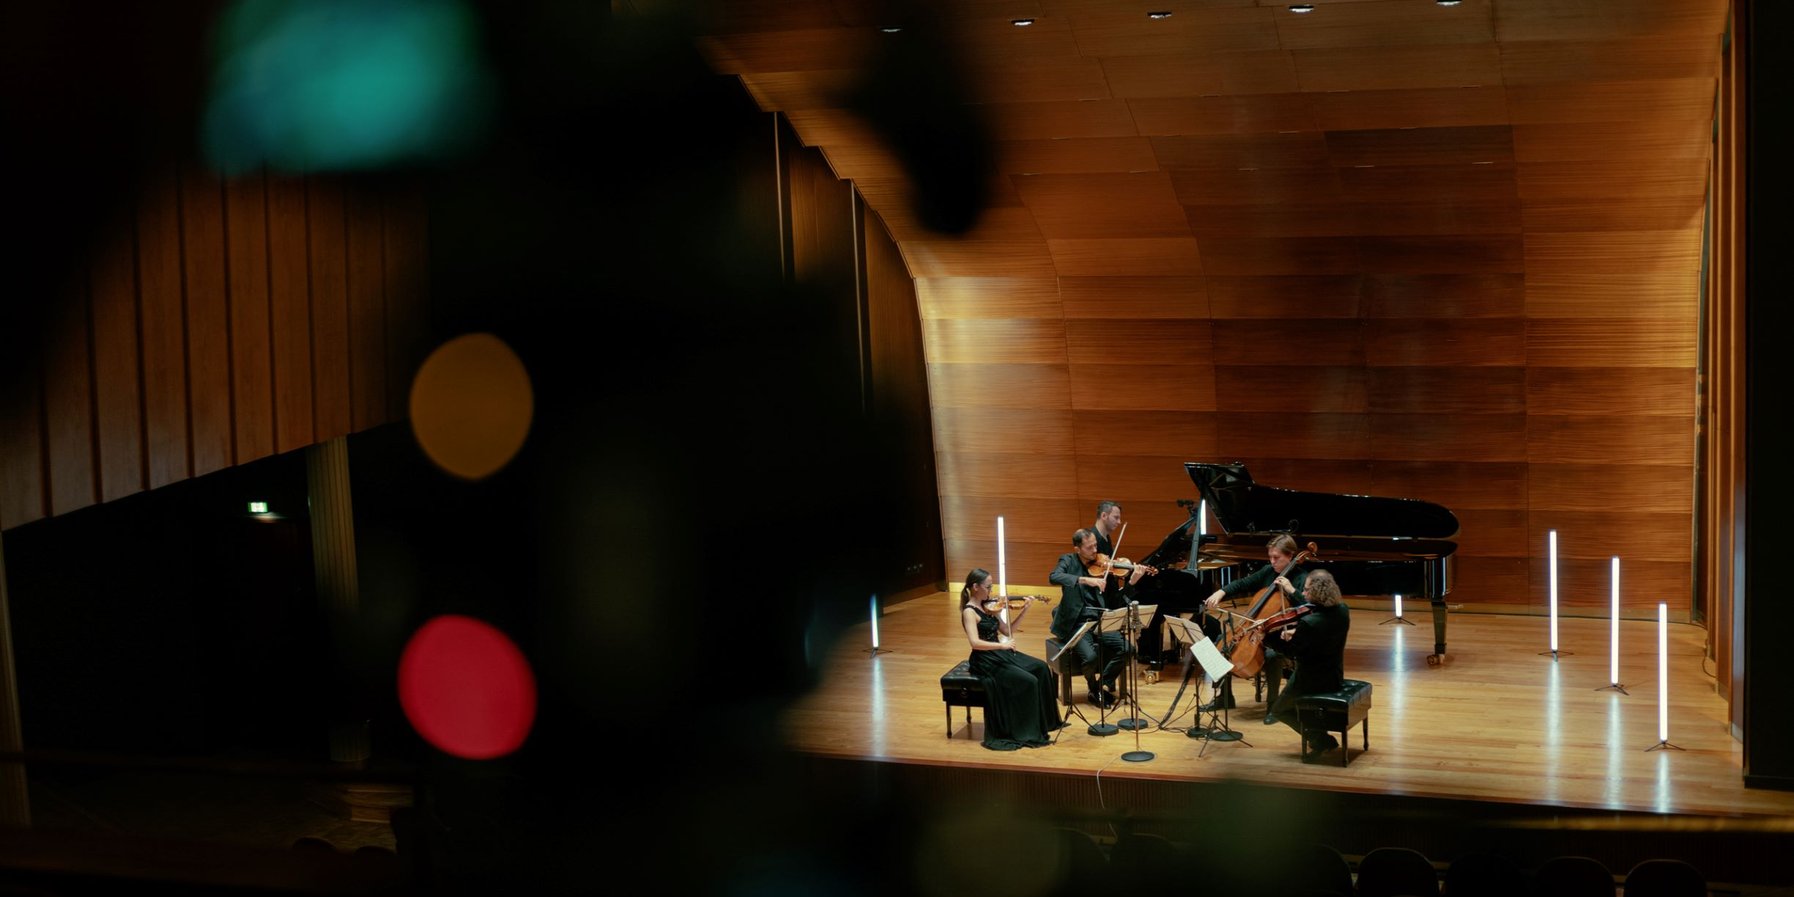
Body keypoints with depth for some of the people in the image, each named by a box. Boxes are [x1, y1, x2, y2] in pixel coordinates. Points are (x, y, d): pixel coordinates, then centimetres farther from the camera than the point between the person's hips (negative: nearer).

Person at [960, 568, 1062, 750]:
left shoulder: (989, 606, 8)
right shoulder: (969, 611, -16)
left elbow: (1007, 631, 9)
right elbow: (975, 643, -28)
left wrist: (1025, 610, 1)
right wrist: (1002, 645, -33)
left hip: (1000, 654, 8)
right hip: (986, 661, -8)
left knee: (1041, 668, -1)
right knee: (1028, 681, -19)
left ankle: (1045, 722, 9)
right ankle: (1027, 733, -9)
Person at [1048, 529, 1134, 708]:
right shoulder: (1068, 561, 0)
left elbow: (1116, 598, 5)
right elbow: (1054, 577, -23)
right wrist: (1086, 580, -32)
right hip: (1075, 624, -4)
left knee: (1125, 647, -19)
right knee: (1090, 655, -29)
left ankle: (1104, 686, -1)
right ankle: (1094, 689, 3)